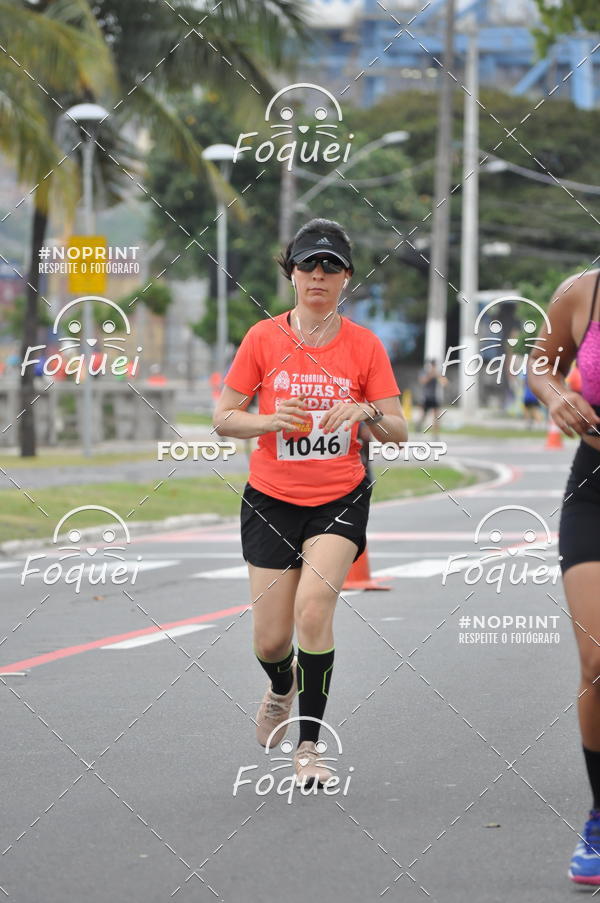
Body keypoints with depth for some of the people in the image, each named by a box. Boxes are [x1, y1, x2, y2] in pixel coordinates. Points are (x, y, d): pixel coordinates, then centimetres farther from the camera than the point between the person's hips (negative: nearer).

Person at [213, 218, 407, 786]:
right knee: (271, 641, 2)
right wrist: (273, 420, -17)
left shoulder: (364, 345, -1)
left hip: (340, 500, -1)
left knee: (314, 606, -23)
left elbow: (398, 433, 1)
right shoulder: (263, 339, -1)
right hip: (272, 500, 1)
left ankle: (309, 745, -11)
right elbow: (223, 418, 2)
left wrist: (366, 413, -21)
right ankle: (281, 688, 40)